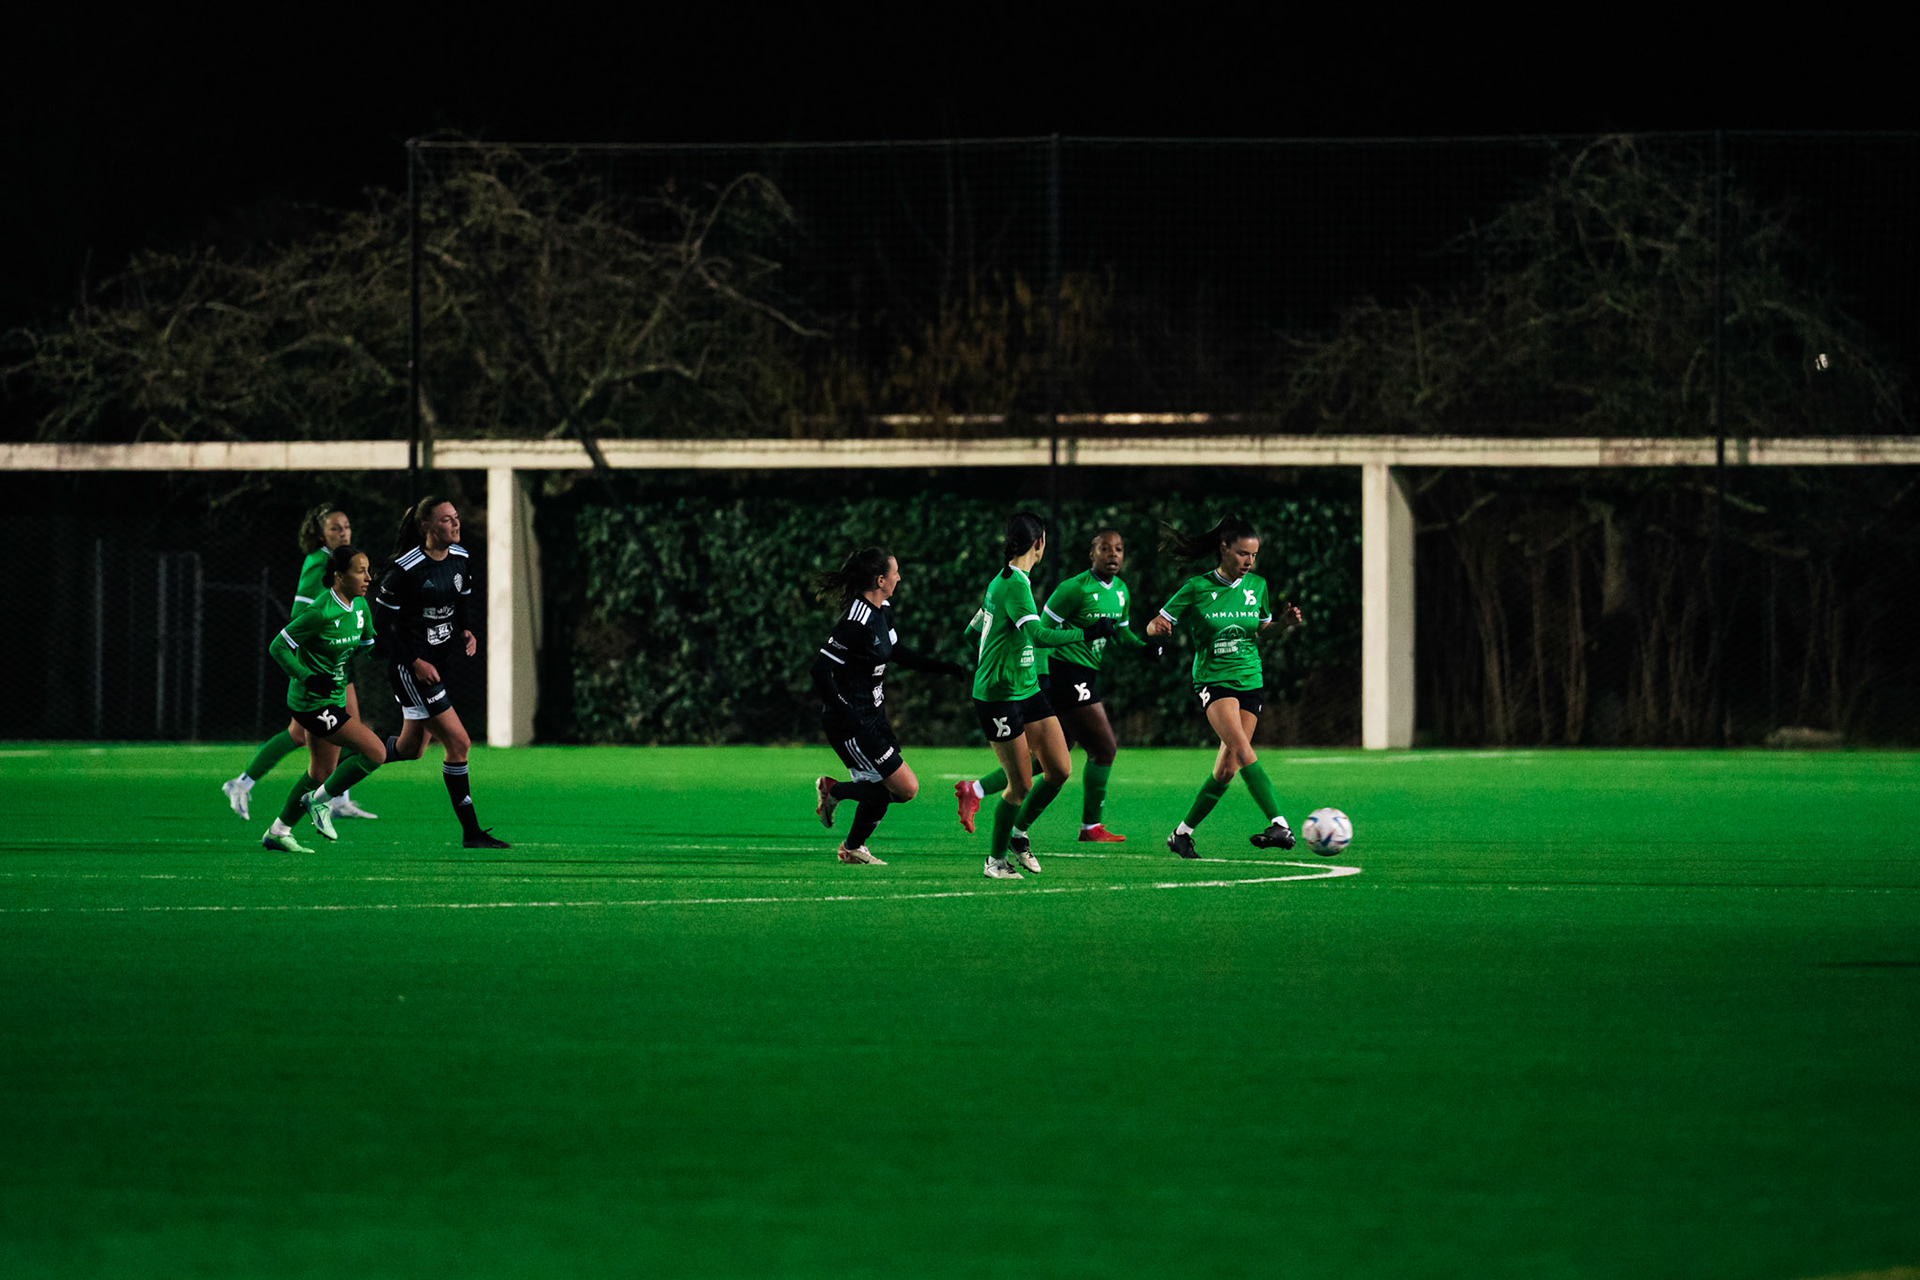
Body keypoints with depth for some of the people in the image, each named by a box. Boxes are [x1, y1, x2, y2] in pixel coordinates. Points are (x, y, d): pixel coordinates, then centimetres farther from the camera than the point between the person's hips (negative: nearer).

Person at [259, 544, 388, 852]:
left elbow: (366, 645, 20)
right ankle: (319, 800, 2)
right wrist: (308, 677, -23)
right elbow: (278, 646, -17)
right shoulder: (321, 612, -22)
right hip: (311, 703, -9)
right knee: (376, 752, -15)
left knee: (321, 774, 18)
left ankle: (278, 832, 31)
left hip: (334, 698, 9)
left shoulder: (360, 606, 2)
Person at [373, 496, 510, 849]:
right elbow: (382, 624, -15)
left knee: (410, 749, 17)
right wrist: (415, 663, -19)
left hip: (441, 659, 8)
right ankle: (471, 832, -5)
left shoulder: (459, 558, 2)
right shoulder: (406, 569, -20)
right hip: (410, 667, -8)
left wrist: (466, 632, -1)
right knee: (459, 743, -12)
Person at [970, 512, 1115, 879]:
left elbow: (975, 631, 22)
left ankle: (1019, 831, 23)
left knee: (1059, 770, 3)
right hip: (999, 696, -9)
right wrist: (1087, 632, -27)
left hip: (1027, 690, 9)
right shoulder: (1014, 584, -19)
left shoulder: (1004, 580, 10)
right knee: (1021, 784, -3)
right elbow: (1038, 634, -31)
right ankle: (996, 860, 14)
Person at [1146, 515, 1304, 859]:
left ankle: (1183, 833, 17)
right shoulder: (1197, 588, -7)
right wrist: (1158, 628, -26)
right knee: (1243, 751, -25)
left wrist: (1285, 622, 0)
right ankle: (1280, 825, -33)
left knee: (1227, 769, 1)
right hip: (1212, 680, -5)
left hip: (1249, 680, 5)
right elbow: (1155, 625, -2)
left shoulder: (1257, 585, 5)